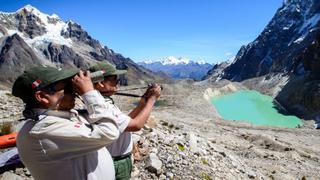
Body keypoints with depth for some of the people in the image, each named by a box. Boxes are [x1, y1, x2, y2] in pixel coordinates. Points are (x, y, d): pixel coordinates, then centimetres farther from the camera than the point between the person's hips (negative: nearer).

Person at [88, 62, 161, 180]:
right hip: (116, 167, -9)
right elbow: (136, 125, -27)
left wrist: (144, 100, -1)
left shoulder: (105, 102, 2)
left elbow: (127, 120, 6)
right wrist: (152, 99, -18)